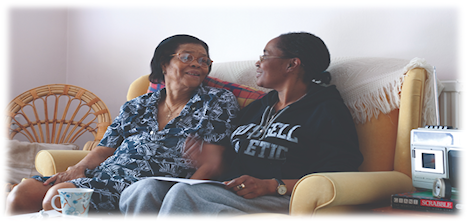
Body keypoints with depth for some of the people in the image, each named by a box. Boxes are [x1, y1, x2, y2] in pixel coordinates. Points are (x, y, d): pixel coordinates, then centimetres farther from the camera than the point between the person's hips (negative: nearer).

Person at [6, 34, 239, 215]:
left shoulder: (218, 101, 8)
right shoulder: (137, 107, 21)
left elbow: (212, 164, -2)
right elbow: (104, 150, 18)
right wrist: (78, 169, -5)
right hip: (105, 174, 6)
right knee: (22, 193, -15)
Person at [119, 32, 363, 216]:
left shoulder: (328, 111, 4)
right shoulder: (255, 108, 28)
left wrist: (270, 186, -18)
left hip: (284, 200, -7)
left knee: (183, 193, -31)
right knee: (146, 189, -19)